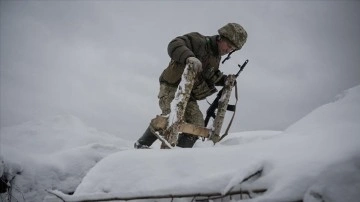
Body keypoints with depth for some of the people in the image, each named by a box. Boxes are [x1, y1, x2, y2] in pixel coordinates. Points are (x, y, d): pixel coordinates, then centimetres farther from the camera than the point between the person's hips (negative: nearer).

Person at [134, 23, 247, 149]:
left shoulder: (216, 59, 14)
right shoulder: (199, 41, -12)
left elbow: (210, 77, 28)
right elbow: (174, 45, -28)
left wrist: (224, 80, 10)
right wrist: (188, 57, -46)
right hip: (172, 86, -8)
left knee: (197, 125, -6)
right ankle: (142, 143, -14)